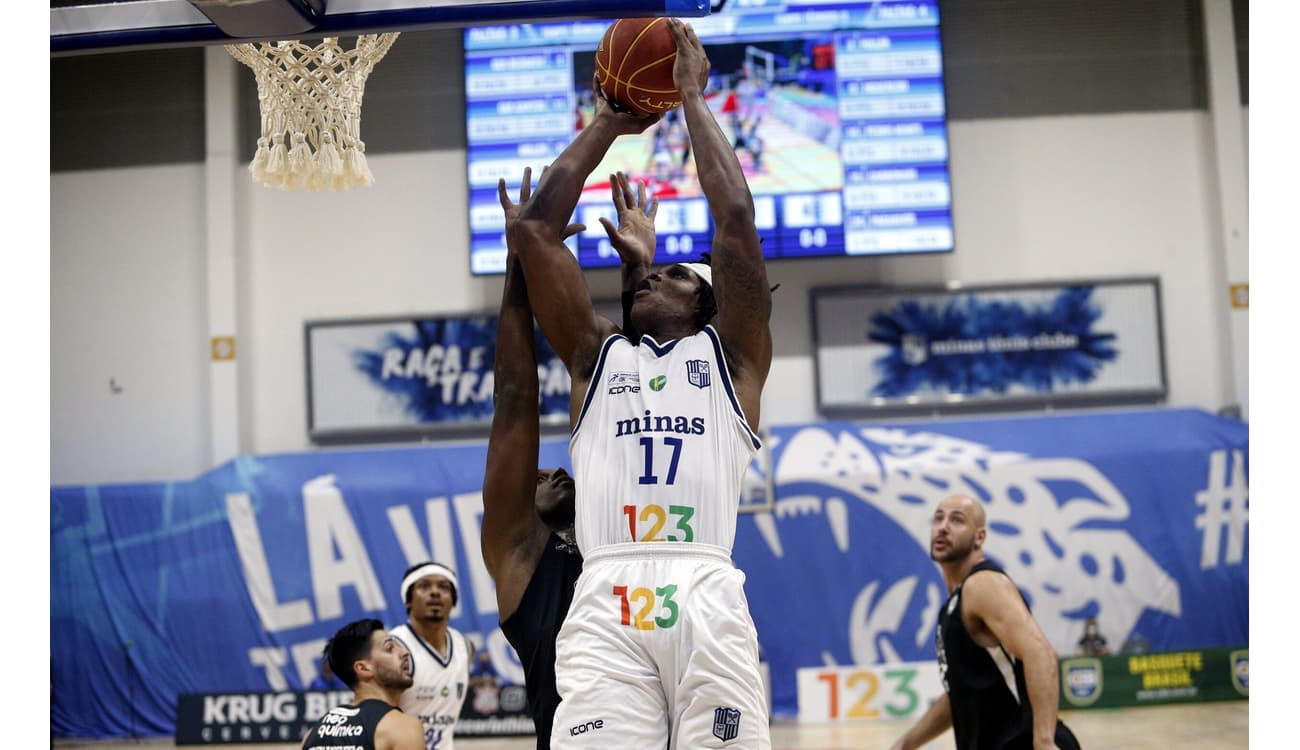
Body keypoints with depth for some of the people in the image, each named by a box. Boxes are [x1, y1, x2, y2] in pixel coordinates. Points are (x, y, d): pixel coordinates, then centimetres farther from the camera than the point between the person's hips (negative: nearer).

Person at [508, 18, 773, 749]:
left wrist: (693, 99, 16)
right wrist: (608, 121, 24)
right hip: (606, 602, 2)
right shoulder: (596, 354, 23)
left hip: (705, 598, -1)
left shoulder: (732, 354, 18)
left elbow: (735, 220, 7)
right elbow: (534, 229, 17)